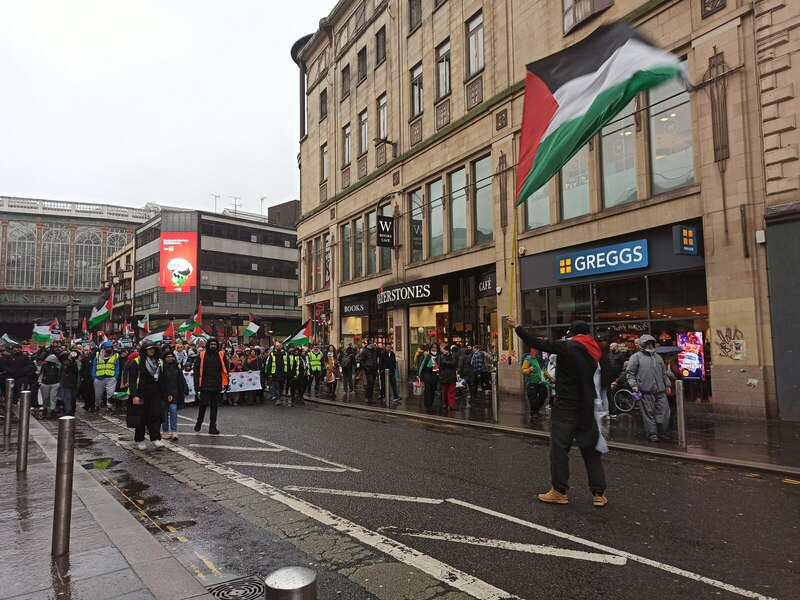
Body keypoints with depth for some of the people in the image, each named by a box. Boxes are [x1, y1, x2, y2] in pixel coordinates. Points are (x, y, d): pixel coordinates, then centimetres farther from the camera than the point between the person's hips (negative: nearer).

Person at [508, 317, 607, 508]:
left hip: (566, 406, -6)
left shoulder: (567, 346, -10)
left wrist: (516, 327, -5)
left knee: (559, 447, 2)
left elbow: (537, 343, -12)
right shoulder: (594, 351, 10)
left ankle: (559, 491, 6)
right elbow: (599, 379, 17)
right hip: (588, 407, 6)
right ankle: (599, 494, 13)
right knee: (591, 449, 11)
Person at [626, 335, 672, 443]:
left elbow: (664, 373, 26)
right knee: (649, 413, -2)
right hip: (646, 391, -6)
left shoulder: (658, 357, 21)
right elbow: (630, 373, -2)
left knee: (664, 412, 4)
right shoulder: (636, 357, 2)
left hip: (660, 390, 6)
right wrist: (633, 385, -13)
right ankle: (652, 434, 6)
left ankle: (660, 432, 19)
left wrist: (668, 385, 19)